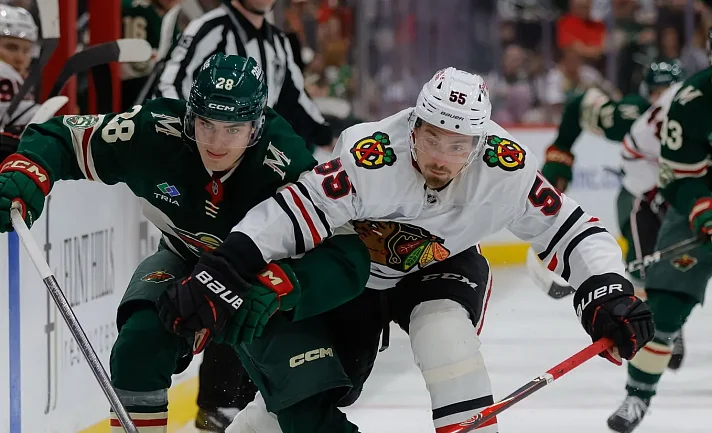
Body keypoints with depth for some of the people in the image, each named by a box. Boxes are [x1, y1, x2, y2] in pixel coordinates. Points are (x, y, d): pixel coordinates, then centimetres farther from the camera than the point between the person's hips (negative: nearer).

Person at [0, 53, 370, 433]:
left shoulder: (285, 169, -36)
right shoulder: (156, 133, -29)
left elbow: (346, 259, -40)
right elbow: (63, 139, -17)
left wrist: (278, 286, -56)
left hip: (267, 270, -1)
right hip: (187, 259, 1)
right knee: (140, 344, -22)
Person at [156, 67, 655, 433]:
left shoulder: (505, 168, -29)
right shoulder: (371, 159, -37)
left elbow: (569, 229, -20)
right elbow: (287, 216, -36)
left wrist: (607, 294, -32)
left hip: (441, 268, 1)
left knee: (444, 332, -30)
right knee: (308, 383, -4)